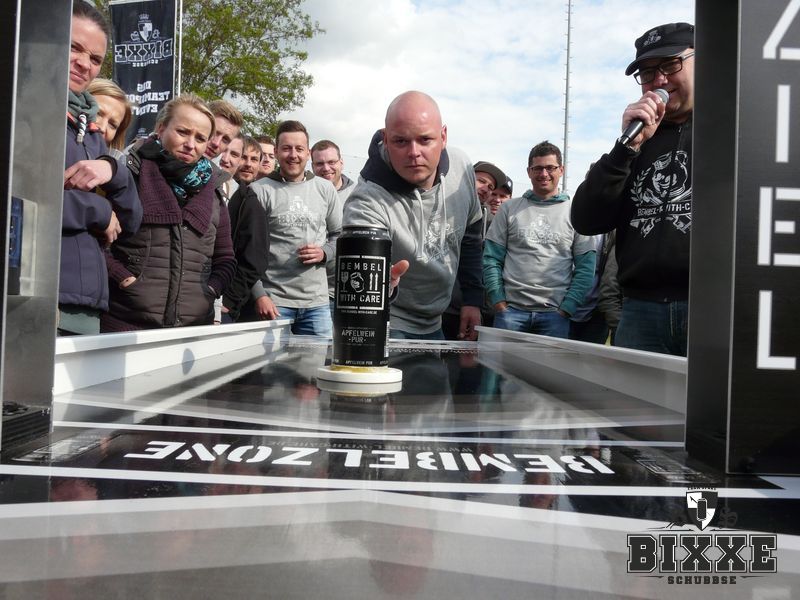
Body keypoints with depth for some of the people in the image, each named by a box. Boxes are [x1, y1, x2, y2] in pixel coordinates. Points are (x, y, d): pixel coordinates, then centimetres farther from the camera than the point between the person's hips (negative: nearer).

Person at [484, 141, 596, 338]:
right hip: (511, 309, 0)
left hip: (555, 314, 0)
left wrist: (566, 308, -6)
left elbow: (586, 267, 4)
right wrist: (498, 302, -4)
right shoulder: (509, 208, 9)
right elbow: (491, 259, 6)